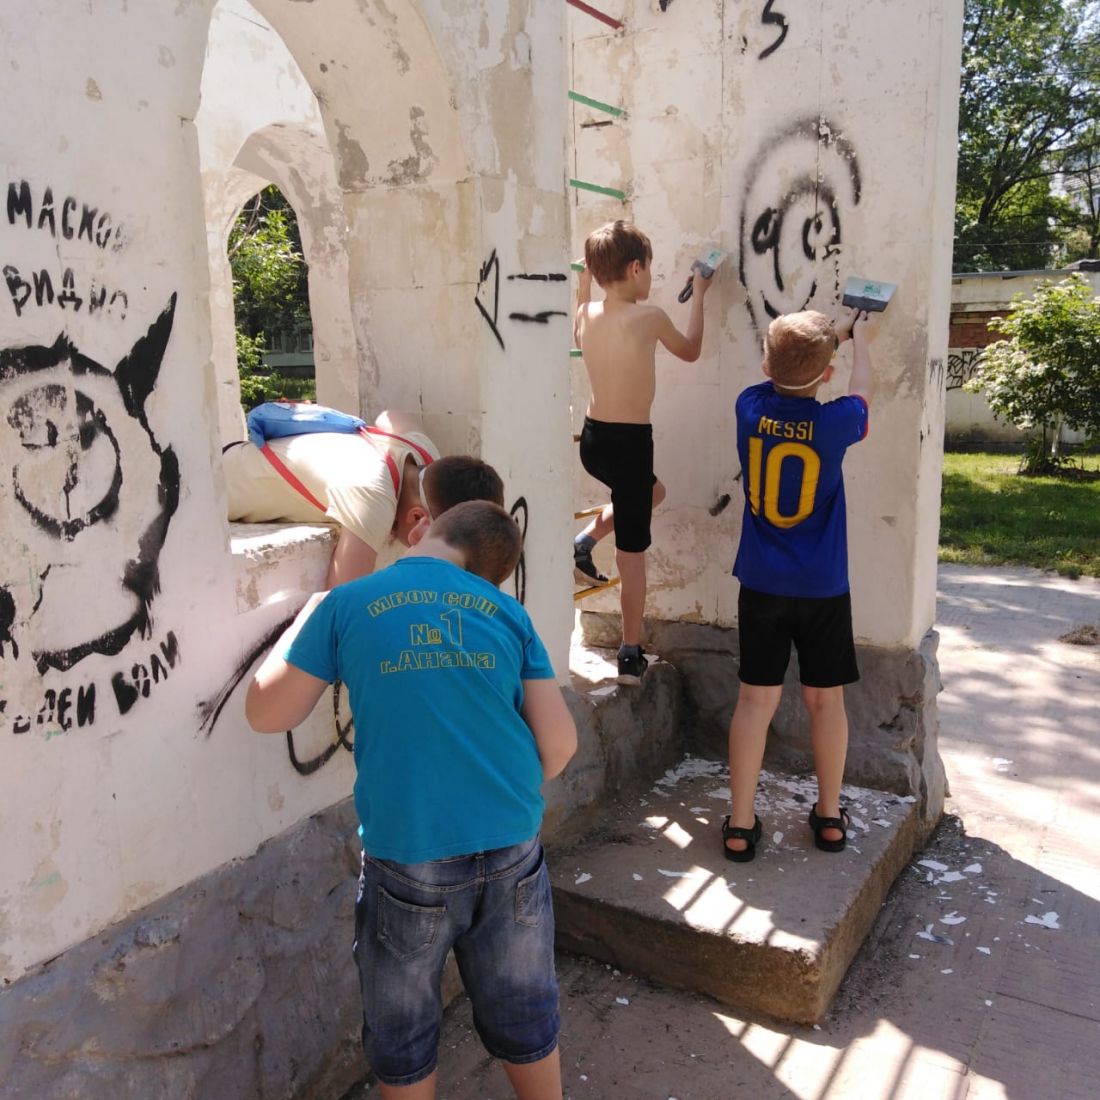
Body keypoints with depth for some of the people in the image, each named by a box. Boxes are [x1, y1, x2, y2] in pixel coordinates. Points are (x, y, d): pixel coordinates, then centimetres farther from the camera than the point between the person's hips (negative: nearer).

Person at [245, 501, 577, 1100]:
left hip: (407, 857, -2)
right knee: (524, 1017, 24)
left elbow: (265, 713, 5)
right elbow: (559, 744, 0)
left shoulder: (346, 604, -3)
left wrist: (307, 613, 16)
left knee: (403, 1037, 22)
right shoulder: (506, 610, 2)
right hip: (511, 849, 2)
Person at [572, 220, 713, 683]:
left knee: (652, 490, 34)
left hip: (593, 437, 6)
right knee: (632, 553, 4)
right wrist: (698, 295, 17)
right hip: (629, 442, -6)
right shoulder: (649, 317, -13)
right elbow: (690, 351, 6)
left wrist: (586, 278, 26)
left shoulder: (587, 314, 2)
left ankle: (585, 540, 19)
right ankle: (631, 654, 12)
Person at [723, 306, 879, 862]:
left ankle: (740, 824, 8)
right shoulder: (834, 422, -13)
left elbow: (778, 374, 16)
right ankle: (830, 815, 26)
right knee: (826, 698, 12)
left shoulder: (750, 408, -7)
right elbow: (861, 392, 11)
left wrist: (832, 332, 29)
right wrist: (859, 341, 29)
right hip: (823, 588, -1)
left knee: (756, 698, 5)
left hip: (760, 585, 2)